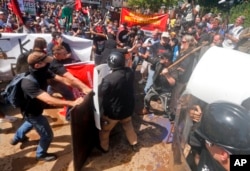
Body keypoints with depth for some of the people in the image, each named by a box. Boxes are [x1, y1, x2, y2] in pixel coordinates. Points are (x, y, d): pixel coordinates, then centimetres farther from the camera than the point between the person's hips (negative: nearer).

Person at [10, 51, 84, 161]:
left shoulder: (43, 73, -19)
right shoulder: (29, 83, -43)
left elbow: (62, 79, -25)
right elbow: (49, 100, -51)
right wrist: (72, 103, -58)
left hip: (34, 108, 9)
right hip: (32, 112, -8)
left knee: (30, 123, 38)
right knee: (47, 135, 6)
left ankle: (17, 137, 67)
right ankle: (41, 154, 37)